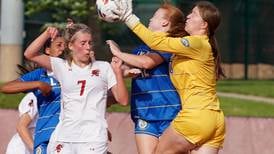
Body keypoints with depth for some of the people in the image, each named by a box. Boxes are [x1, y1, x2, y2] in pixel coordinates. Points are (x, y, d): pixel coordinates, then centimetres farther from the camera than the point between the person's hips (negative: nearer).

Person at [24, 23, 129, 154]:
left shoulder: (104, 68, 8)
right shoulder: (62, 67, 10)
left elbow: (123, 100, 4)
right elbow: (30, 54, 4)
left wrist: (118, 71, -6)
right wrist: (46, 34, -6)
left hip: (94, 139, -1)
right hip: (63, 138, 2)